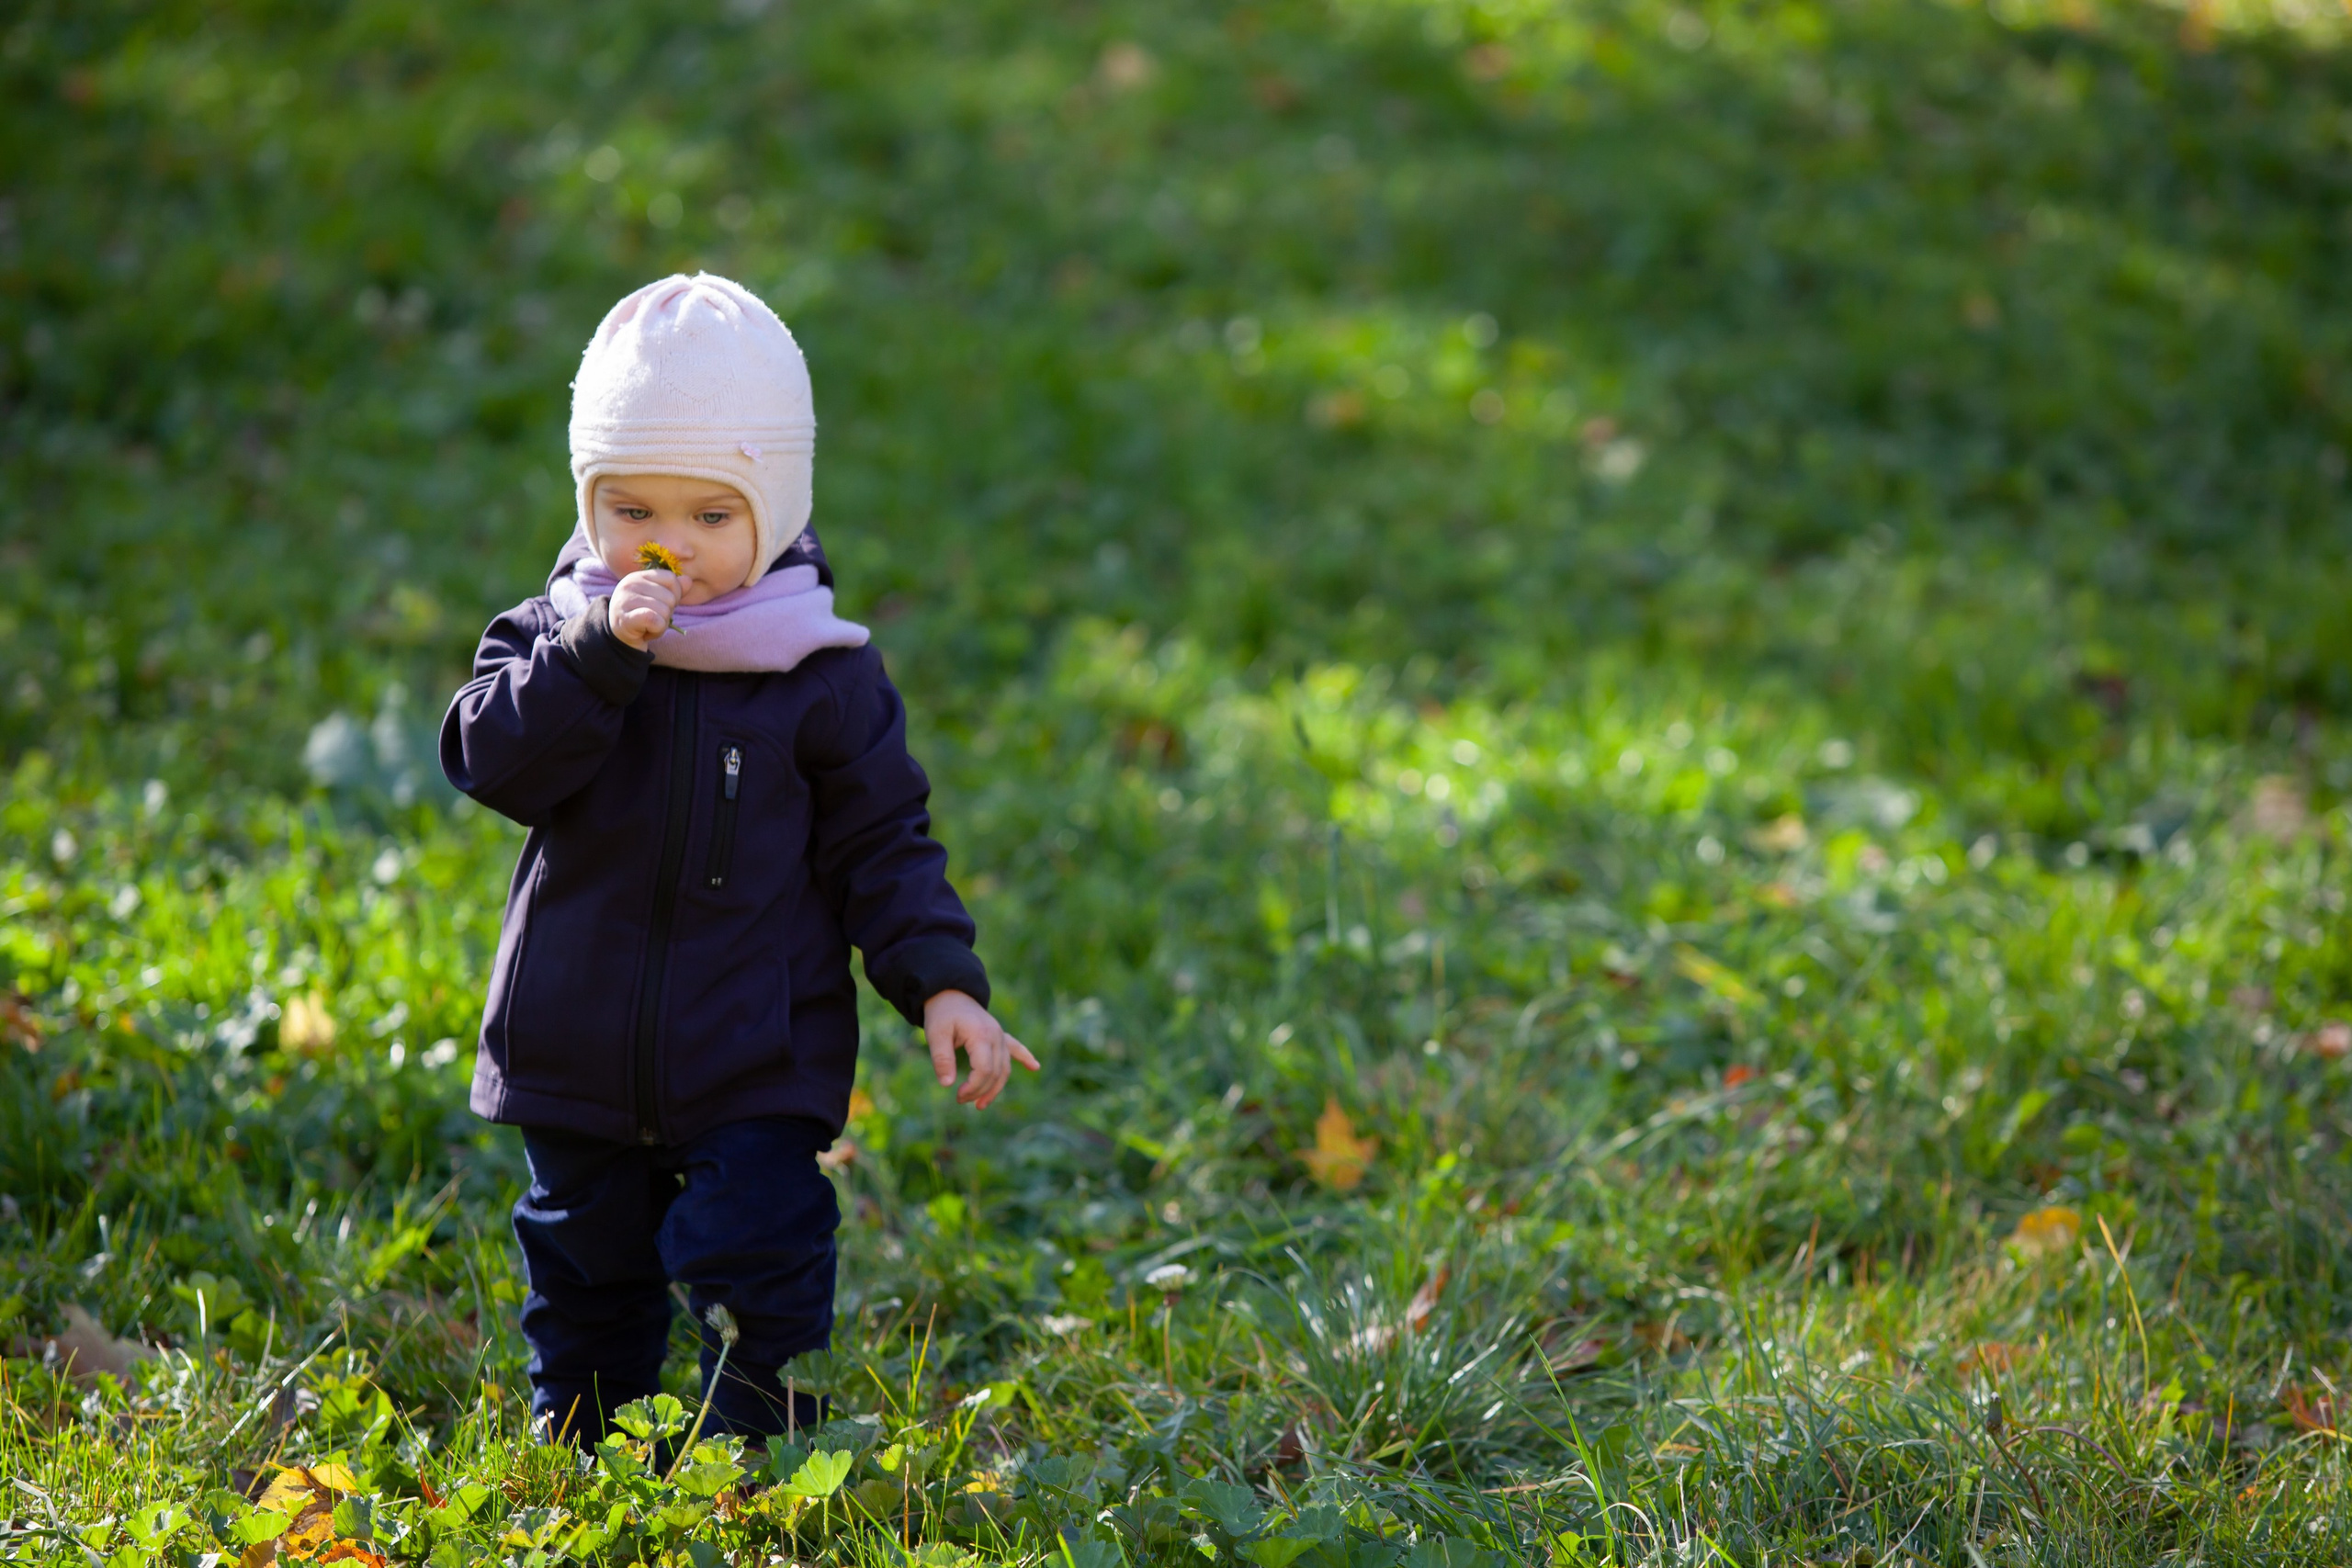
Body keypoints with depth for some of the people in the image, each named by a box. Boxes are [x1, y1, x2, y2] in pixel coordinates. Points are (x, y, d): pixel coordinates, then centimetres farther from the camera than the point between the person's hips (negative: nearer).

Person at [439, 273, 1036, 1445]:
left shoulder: (819, 674, -5)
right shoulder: (557, 635, -2)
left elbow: (882, 841, -1)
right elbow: (489, 756, -18)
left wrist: (940, 981, -12)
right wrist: (599, 653, -29)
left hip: (757, 1062, -2)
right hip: (579, 1052, 2)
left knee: (757, 1261, -8)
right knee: (586, 1273, 16)